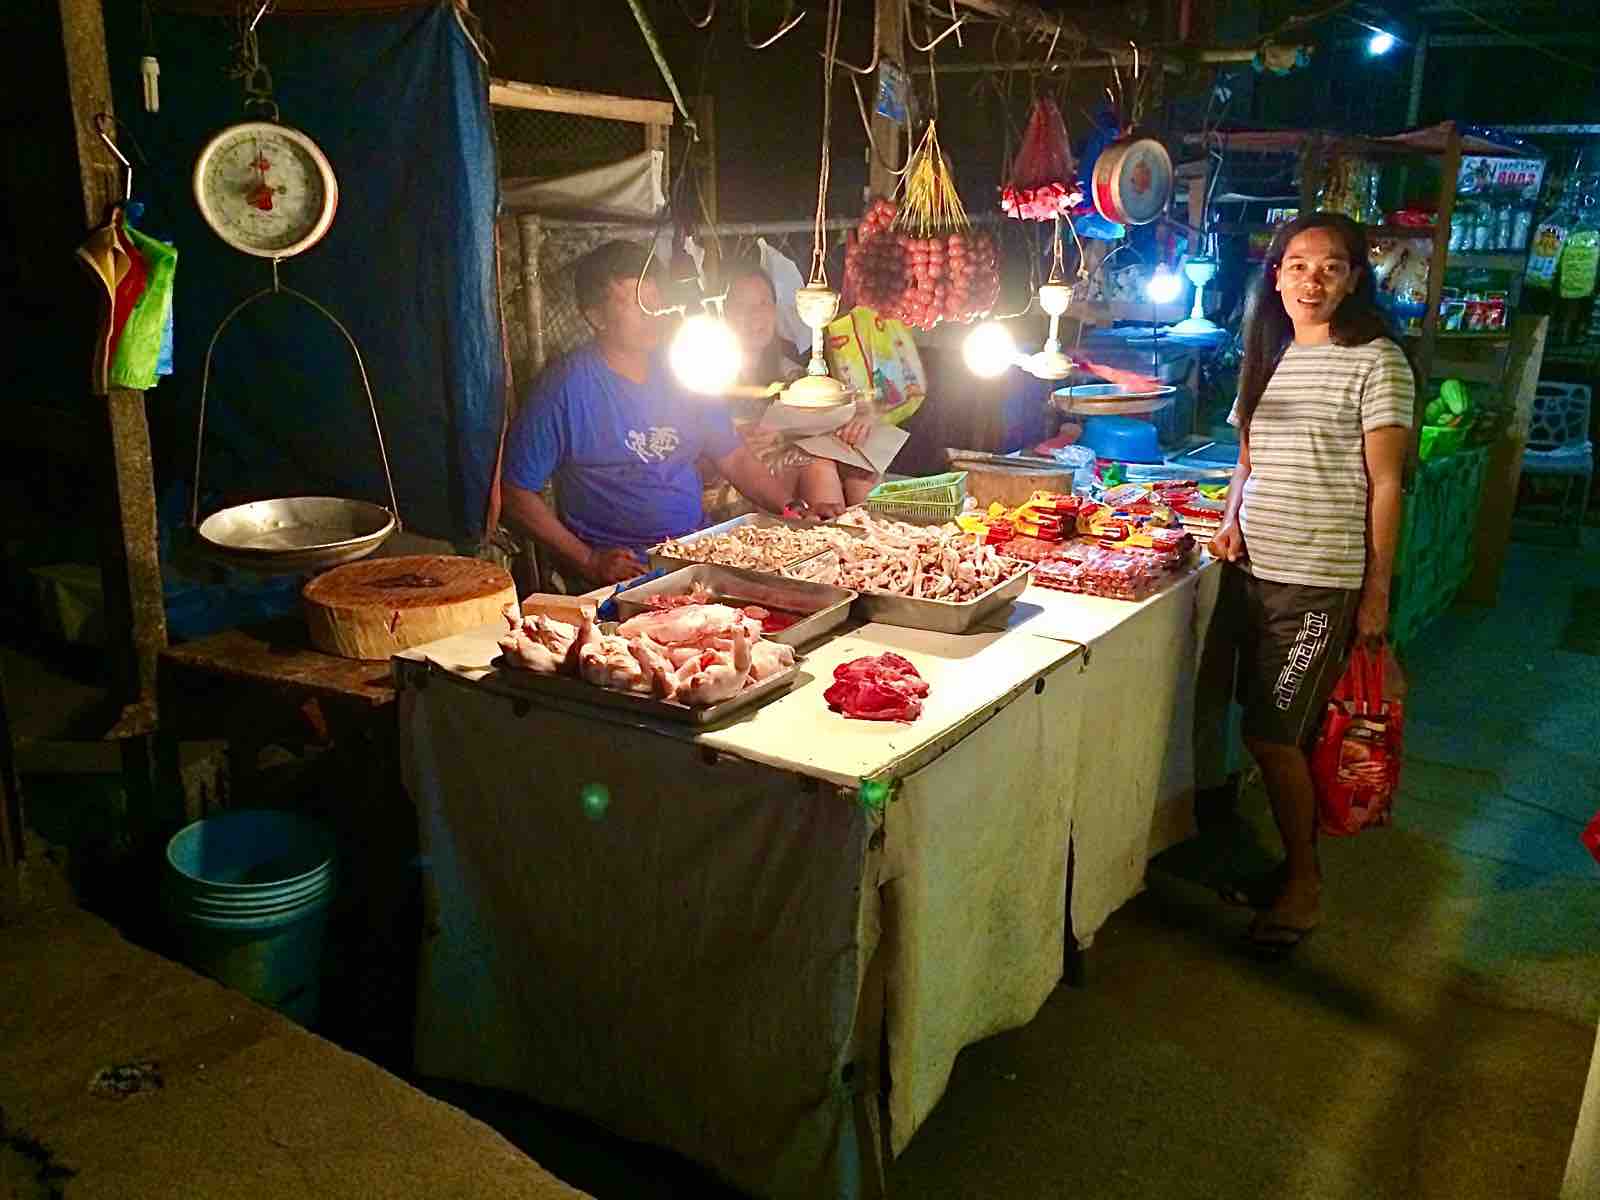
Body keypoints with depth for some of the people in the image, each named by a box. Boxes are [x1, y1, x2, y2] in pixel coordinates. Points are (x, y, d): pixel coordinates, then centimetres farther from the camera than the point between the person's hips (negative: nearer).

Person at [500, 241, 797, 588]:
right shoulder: (566, 386, -8)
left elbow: (737, 460, 15)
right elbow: (516, 493, -6)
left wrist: (794, 508, 0)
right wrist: (589, 562, -13)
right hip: (623, 570, -6)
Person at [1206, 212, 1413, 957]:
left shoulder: (1376, 362, -7)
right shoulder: (1267, 357, 12)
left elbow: (1384, 484, -9)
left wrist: (1377, 591, -10)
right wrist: (1231, 524, 1)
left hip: (1321, 579, -6)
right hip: (1254, 569, 6)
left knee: (1273, 735, -4)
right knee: (1281, 732, 13)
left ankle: (1303, 889, 14)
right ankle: (1295, 867, 28)